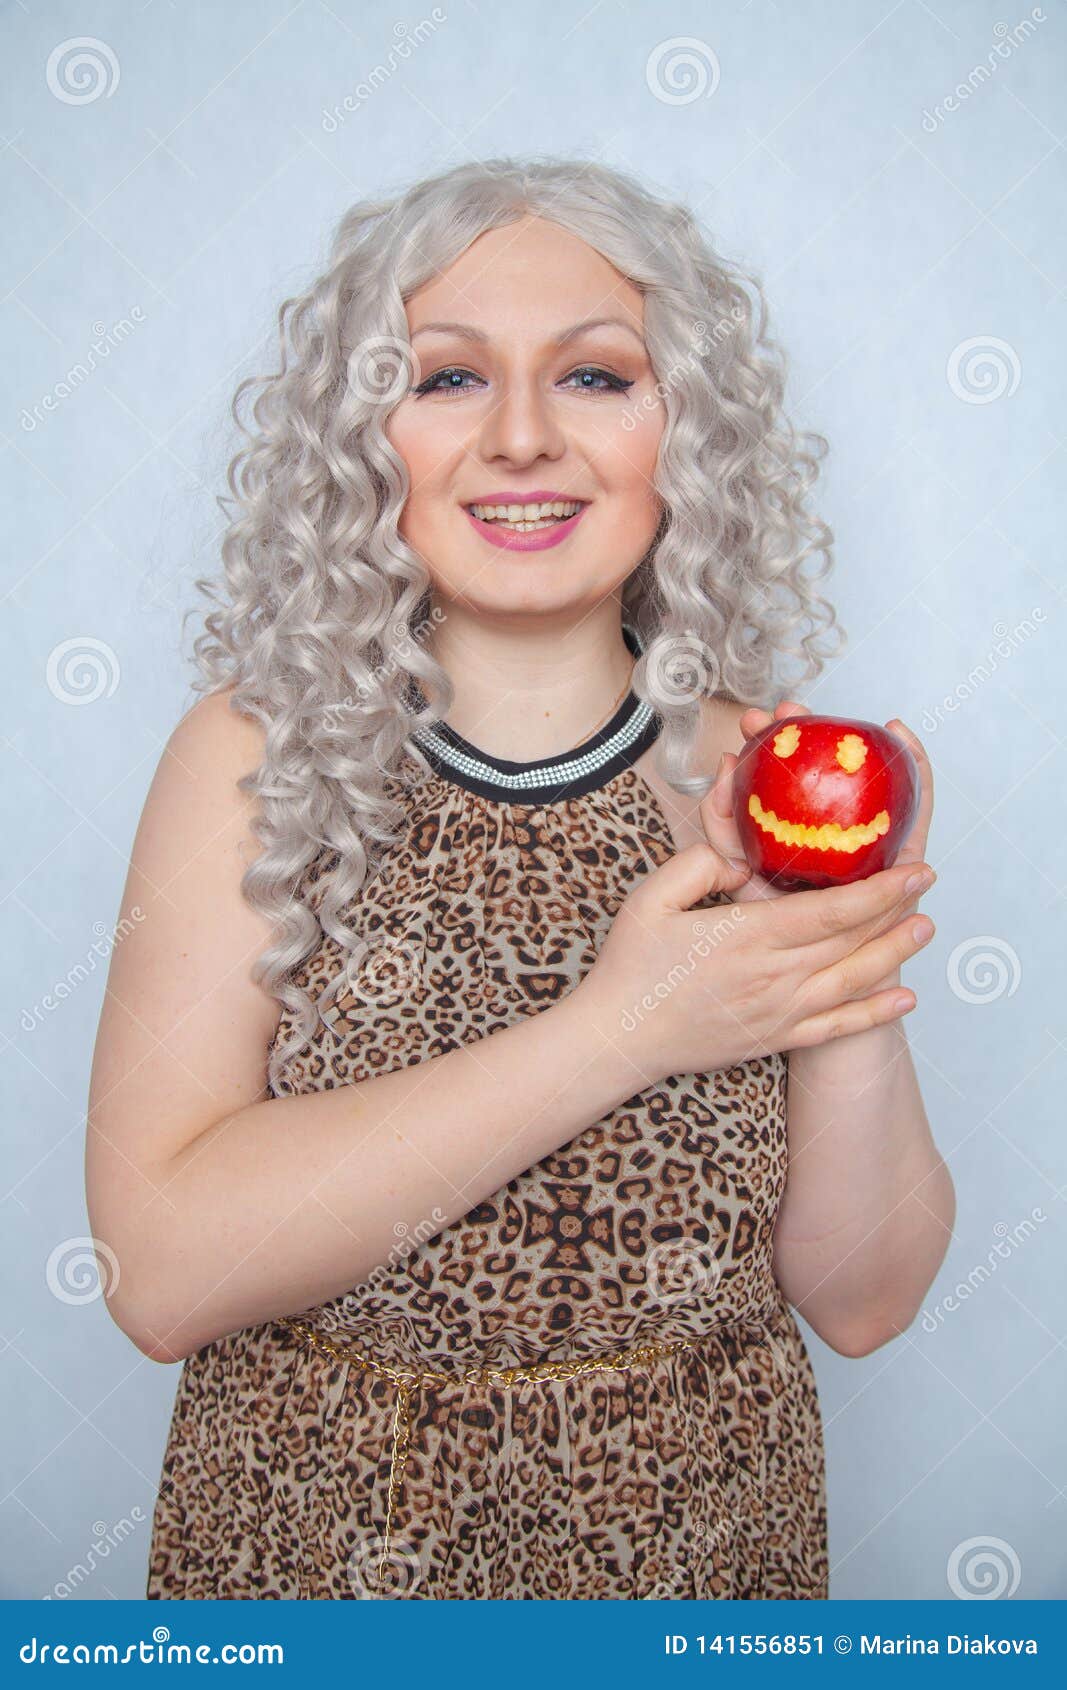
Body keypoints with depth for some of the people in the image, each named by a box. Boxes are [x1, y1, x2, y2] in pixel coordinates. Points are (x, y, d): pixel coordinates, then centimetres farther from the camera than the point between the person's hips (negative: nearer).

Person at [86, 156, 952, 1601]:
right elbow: (163, 1273, -21)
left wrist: (855, 984, -24)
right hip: (315, 1528, -1)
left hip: (688, 1531, 2)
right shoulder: (256, 753, -12)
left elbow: (860, 1301, -7)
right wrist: (614, 1034, -26)